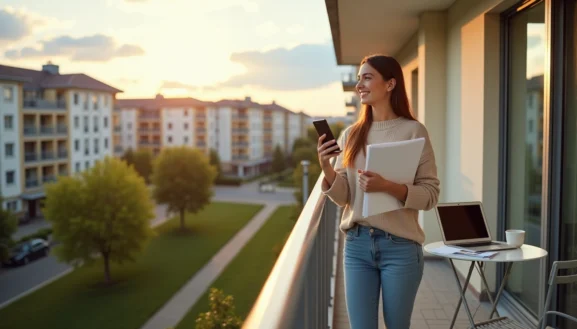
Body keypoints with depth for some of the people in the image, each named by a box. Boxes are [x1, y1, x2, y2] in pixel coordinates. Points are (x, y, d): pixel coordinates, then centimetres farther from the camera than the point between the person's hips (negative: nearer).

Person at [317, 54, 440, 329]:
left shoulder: (413, 131, -5)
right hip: (357, 244, 4)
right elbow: (343, 196, 5)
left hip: (400, 246, -3)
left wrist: (387, 186, -23)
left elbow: (430, 194, -7)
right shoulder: (351, 134, 6)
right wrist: (327, 169, -13)